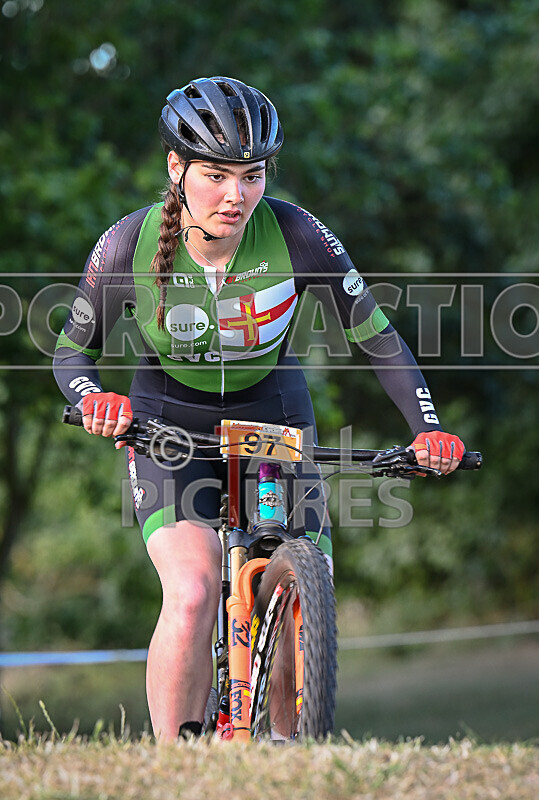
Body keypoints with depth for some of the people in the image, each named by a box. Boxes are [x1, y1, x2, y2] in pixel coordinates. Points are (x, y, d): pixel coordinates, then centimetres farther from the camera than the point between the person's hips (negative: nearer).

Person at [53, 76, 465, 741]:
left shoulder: (294, 235, -22)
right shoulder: (131, 244, -21)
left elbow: (376, 336, -12)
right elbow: (72, 351, -8)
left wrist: (428, 429, -23)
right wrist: (94, 398, -30)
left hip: (274, 420, 2)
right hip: (169, 427, -1)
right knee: (193, 595, -26)